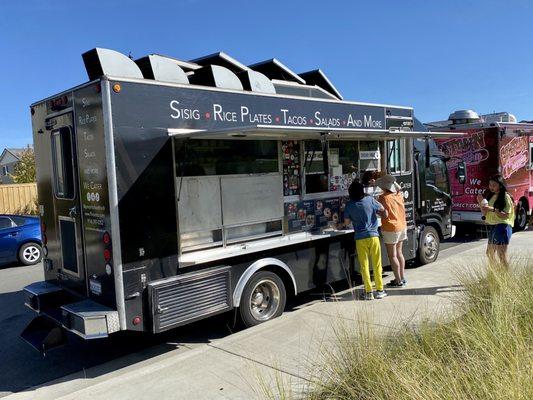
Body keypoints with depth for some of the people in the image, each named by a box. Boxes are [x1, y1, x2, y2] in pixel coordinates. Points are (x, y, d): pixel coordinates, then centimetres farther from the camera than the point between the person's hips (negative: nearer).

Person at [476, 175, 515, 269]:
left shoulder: (506, 197, -9)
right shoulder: (491, 196, 13)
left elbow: (506, 215, -16)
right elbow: (485, 214, 13)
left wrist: (493, 209, -25)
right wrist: (481, 203, -1)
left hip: (502, 226, -9)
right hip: (492, 226, 9)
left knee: (501, 255, -11)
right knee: (490, 253, 16)